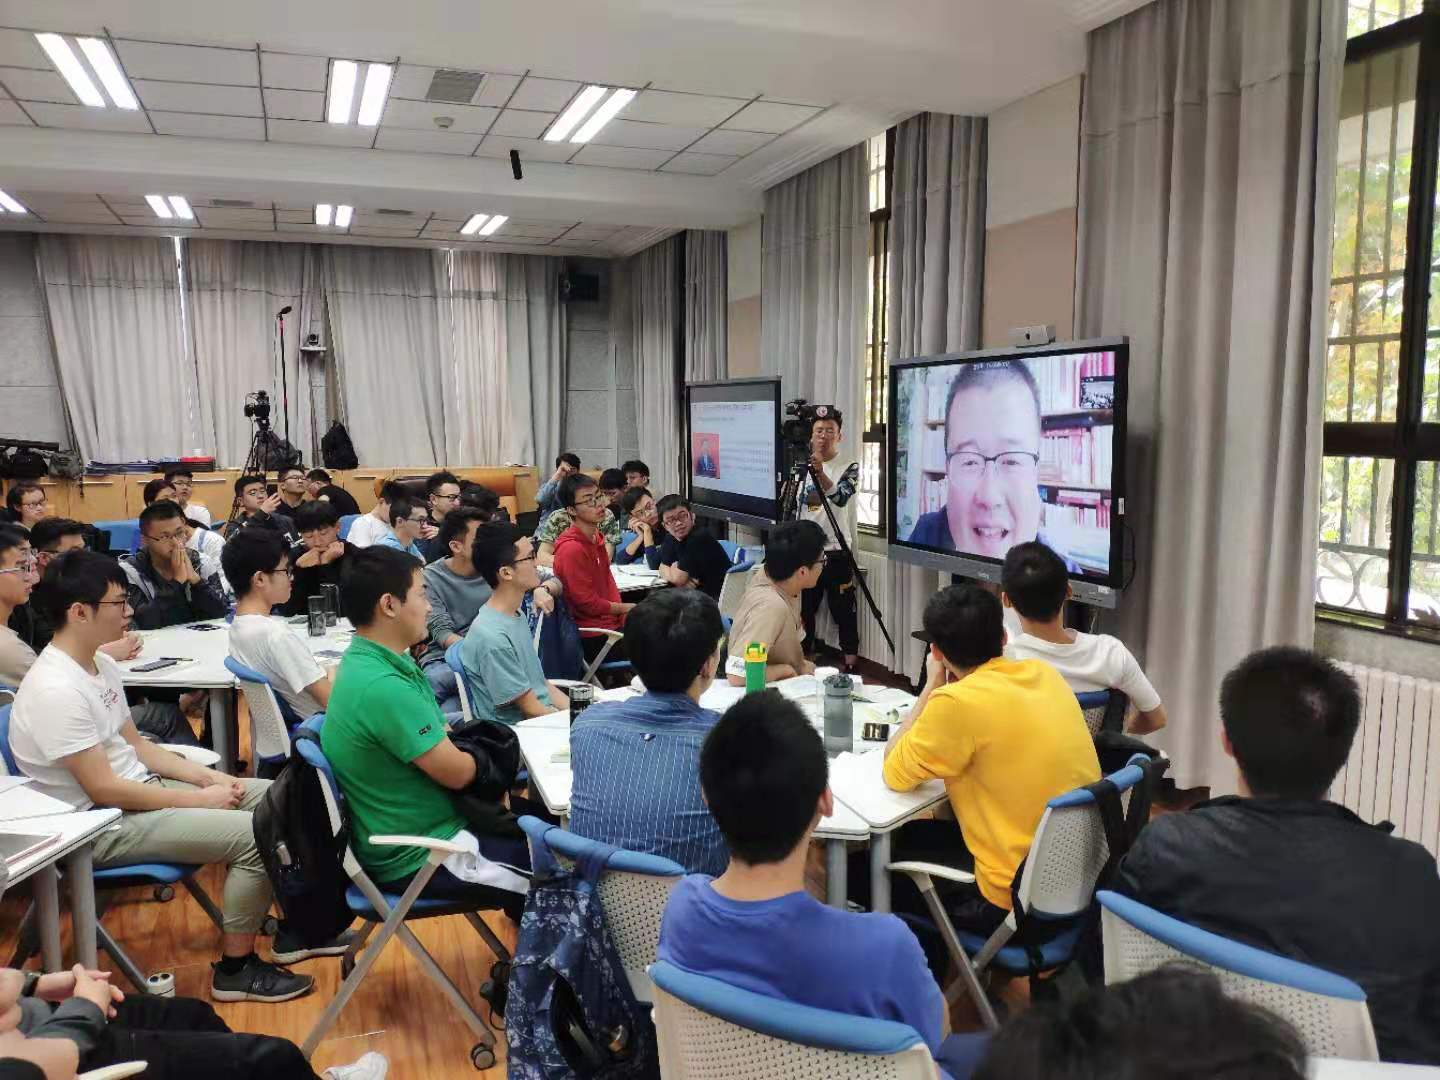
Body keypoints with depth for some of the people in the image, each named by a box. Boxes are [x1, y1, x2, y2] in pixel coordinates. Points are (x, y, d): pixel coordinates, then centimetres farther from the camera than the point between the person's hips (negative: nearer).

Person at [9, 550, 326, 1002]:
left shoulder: (101, 665, 5)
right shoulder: (55, 691, -25)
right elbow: (103, 790, -24)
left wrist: (209, 777, 1)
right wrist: (200, 800, -16)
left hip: (140, 787, 10)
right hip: (104, 825, -10)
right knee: (255, 834, -21)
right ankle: (235, 969, -2)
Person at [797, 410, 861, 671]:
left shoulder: (849, 467, -5)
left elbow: (840, 497, -25)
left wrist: (820, 473, -40)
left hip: (837, 553, -4)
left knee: (843, 612, 1)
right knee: (804, 609, 11)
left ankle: (850, 664, 8)